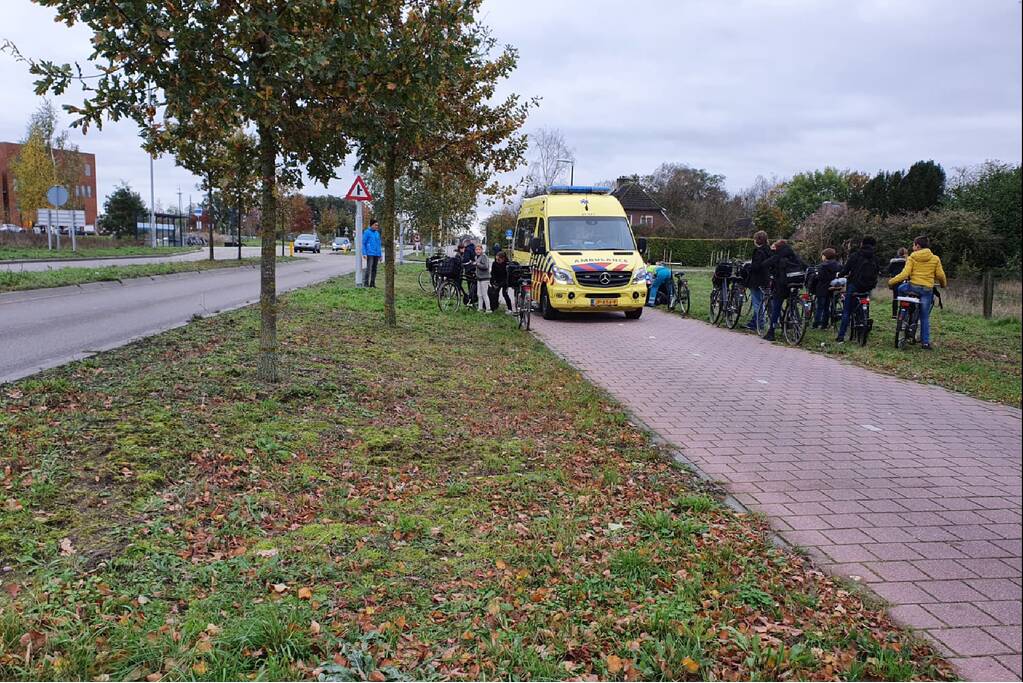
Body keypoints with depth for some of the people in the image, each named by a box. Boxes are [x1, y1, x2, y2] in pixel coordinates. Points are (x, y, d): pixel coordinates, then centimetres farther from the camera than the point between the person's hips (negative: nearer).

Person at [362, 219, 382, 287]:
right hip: (370, 254, -6)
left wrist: (380, 255, 15)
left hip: (376, 254, 6)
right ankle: (366, 283, -11)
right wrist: (364, 254, -11)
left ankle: (372, 283, 12)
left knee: (374, 269, 7)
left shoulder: (377, 233, 15)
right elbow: (363, 243, -4)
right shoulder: (367, 232, -3)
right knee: (368, 268, -12)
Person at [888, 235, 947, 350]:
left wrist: (891, 281, -1)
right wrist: (944, 284, 24)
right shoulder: (935, 259, 5)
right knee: (925, 318, 9)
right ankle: (925, 342, 5)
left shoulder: (912, 257, -1)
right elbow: (940, 275, 4)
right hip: (927, 289, 2)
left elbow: (905, 274, -10)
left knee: (900, 288, 33)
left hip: (913, 287, -2)